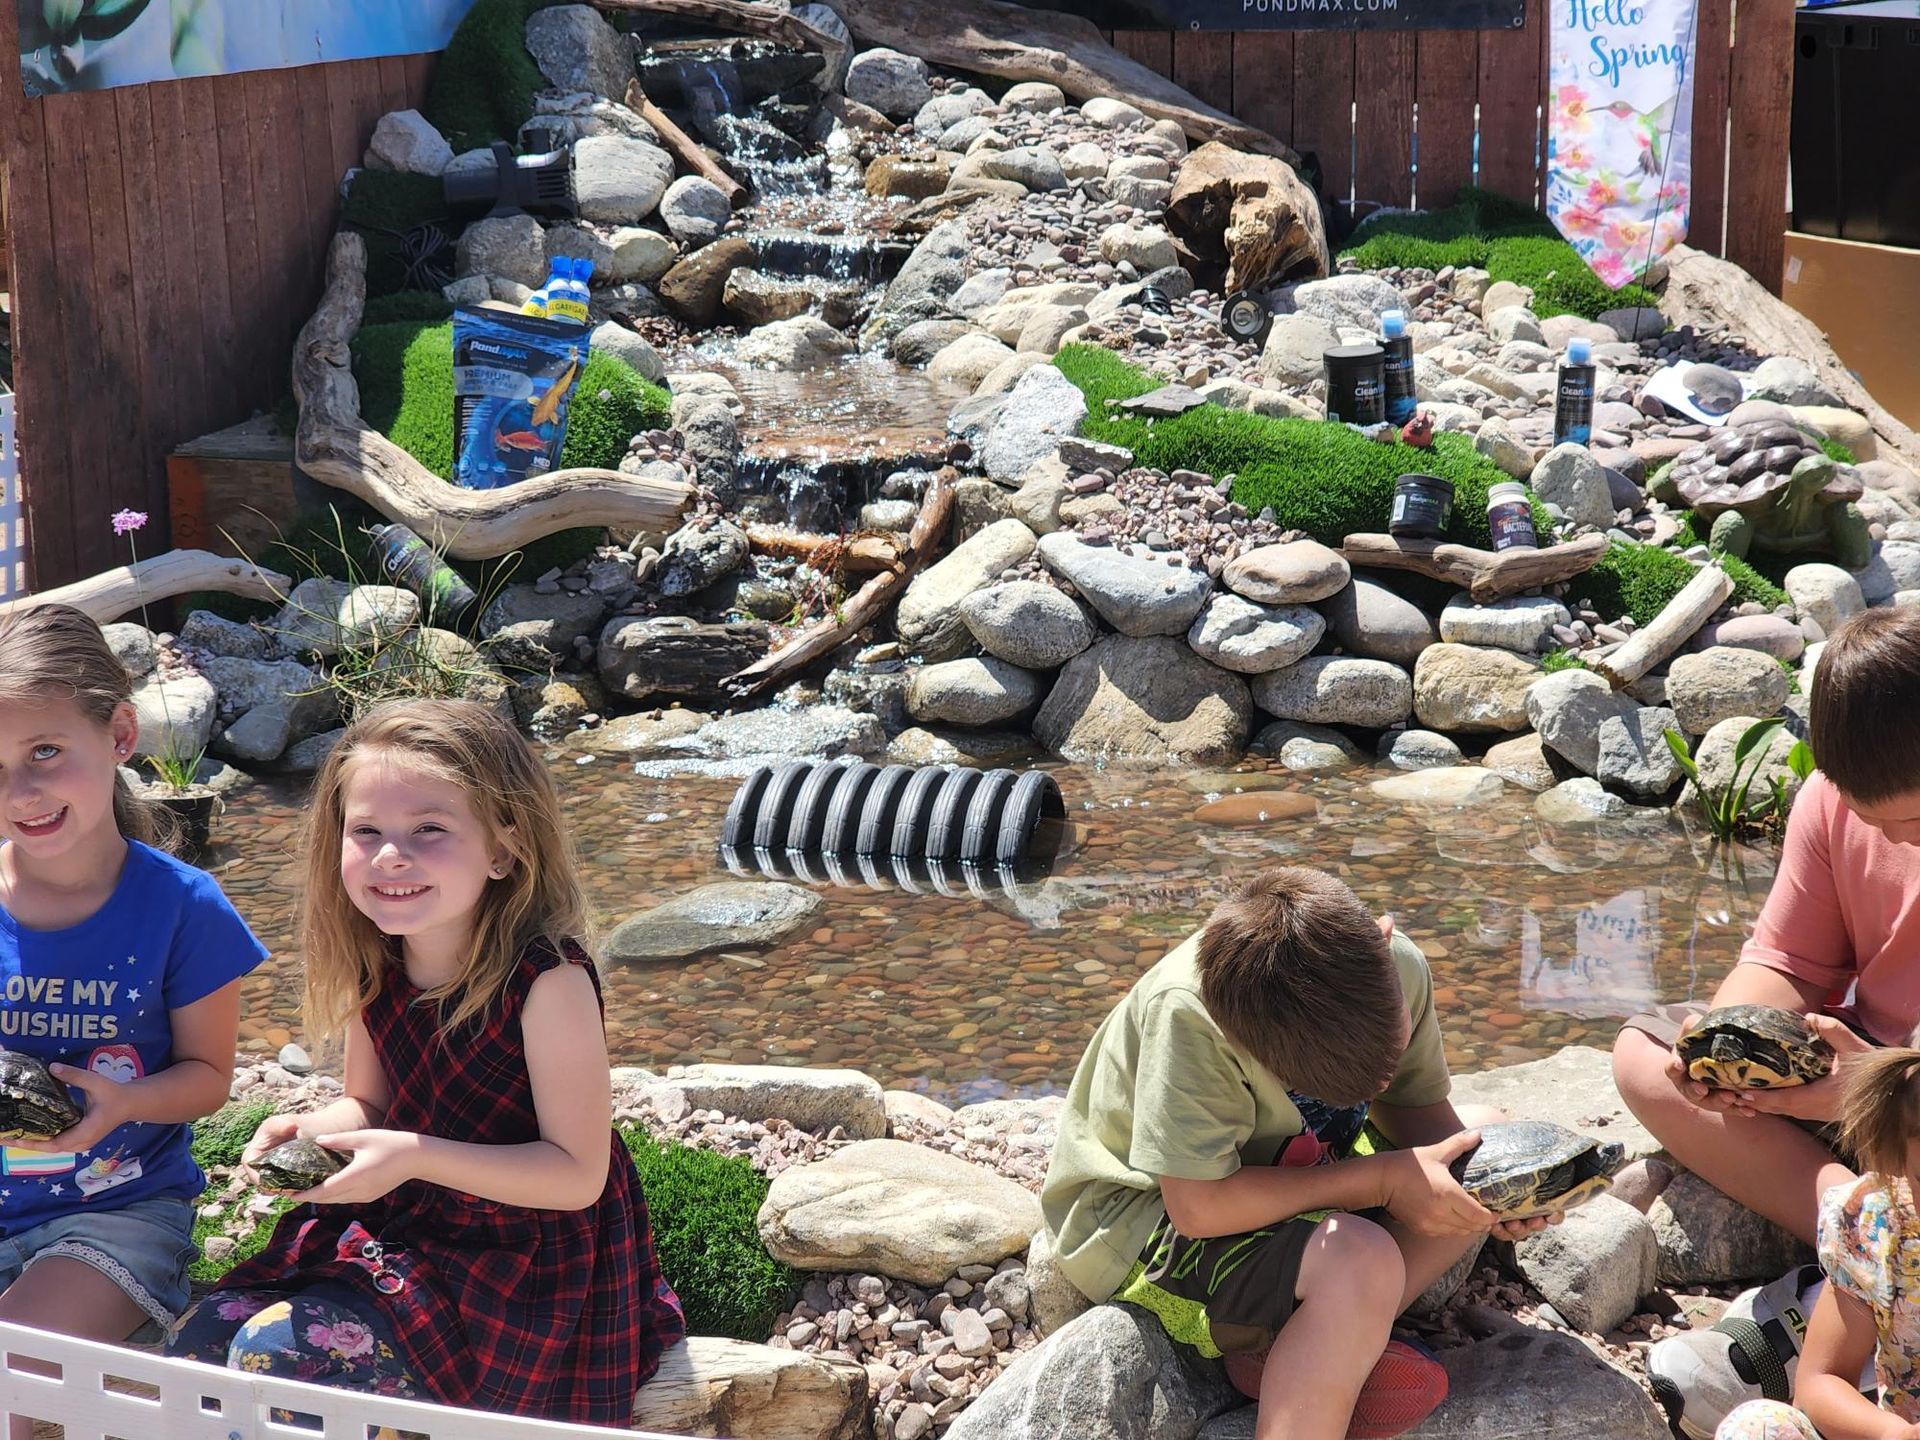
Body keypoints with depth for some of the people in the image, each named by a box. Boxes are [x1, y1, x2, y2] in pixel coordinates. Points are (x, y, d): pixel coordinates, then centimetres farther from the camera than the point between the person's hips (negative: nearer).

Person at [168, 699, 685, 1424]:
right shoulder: (375, 968, -2)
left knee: (276, 1353, -19)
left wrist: (415, 1157, -28)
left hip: (523, 1271, -7)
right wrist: (308, 1130, -8)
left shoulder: (546, 981, -23)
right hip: (400, 1230, 7)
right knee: (202, 1340, -3)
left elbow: (578, 1173, -20)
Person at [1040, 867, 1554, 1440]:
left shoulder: (1397, 968, -16)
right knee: (1362, 1262, -33)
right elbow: (1198, 1207, -33)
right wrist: (1385, 1179, -31)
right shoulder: (1187, 1015, -35)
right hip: (1149, 1218, -8)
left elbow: (1415, 1109, 1)